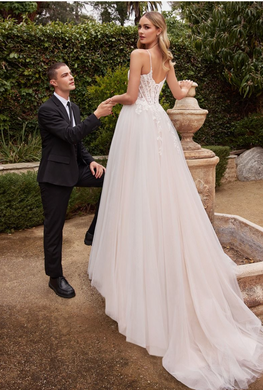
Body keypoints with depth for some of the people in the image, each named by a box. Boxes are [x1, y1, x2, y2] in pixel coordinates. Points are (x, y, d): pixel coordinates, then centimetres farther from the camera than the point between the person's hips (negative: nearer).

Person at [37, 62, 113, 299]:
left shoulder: (74, 108, 13)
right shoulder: (47, 109, -12)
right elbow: (71, 135, -25)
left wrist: (90, 161, 2)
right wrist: (97, 115, -27)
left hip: (75, 168, 7)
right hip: (56, 173, -7)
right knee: (55, 226, 1)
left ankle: (94, 233, 3)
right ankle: (55, 277, 19)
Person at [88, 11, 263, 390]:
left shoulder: (138, 54, -6)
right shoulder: (166, 60, 16)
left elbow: (131, 96, -12)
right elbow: (178, 93, 21)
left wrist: (114, 99, 9)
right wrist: (187, 84, 44)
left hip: (137, 123, -7)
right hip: (158, 123, 8)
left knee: (138, 193, -4)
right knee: (162, 192, 8)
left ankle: (131, 271, 7)